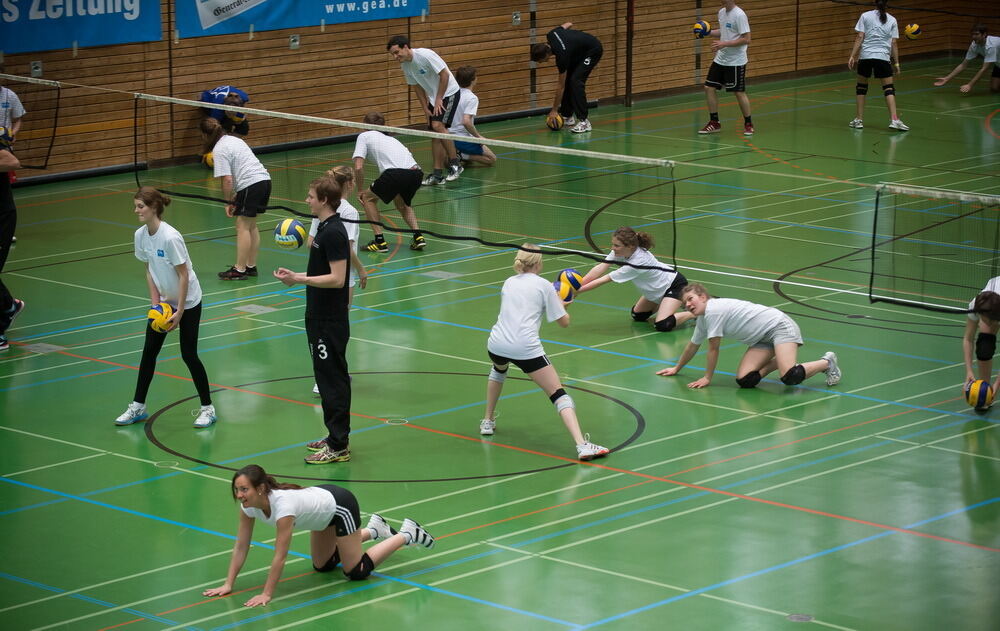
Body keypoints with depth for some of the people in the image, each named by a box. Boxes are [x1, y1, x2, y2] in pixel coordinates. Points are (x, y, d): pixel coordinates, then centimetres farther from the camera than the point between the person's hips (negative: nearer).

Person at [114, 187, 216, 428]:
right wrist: (155, 303, -3)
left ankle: (207, 409, 9)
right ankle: (138, 407, 17)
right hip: (164, 300, 7)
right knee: (149, 351, 7)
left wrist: (179, 312, -20)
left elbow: (183, 275, -22)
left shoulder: (170, 237, -27)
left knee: (189, 354, -4)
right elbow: (150, 272, 5)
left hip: (188, 302, -7)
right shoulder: (141, 235, -5)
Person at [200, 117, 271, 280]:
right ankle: (251, 266, 20)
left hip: (251, 184, -9)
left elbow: (227, 180, -15)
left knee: (243, 227, -3)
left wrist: (229, 202, -3)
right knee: (252, 226, 16)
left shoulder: (219, 150, -9)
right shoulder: (233, 140, 18)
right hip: (264, 179, 9)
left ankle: (239, 270, -1)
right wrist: (236, 196, 21)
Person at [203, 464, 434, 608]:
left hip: (341, 507, -8)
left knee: (356, 571, 1)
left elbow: (280, 556, -38)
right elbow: (241, 548, -11)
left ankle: (407, 535, 18)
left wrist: (266, 594, -35)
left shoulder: (282, 505, -41)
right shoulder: (249, 506, -20)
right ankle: (373, 529, 39)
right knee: (322, 566, 22)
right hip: (322, 502, 8)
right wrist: (228, 584, -15)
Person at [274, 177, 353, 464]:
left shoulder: (333, 232, -20)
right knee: (329, 378, 16)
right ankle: (336, 437, 25)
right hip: (321, 319, 11)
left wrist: (299, 280, -24)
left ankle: (338, 446, -2)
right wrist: (296, 276, 15)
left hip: (330, 322, -11)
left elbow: (337, 278, -24)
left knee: (332, 380, -6)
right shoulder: (324, 228, 12)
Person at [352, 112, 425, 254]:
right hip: (416, 172, 6)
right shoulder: (389, 138, 33)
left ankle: (379, 241, 10)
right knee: (402, 204, 33)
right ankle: (418, 236, 14)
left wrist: (360, 191, 17)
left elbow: (358, 167, 4)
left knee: (368, 198, 18)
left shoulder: (364, 136, 15)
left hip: (396, 172, -6)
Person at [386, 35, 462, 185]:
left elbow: (444, 74, -20)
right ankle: (438, 174, 5)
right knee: (434, 135, 3)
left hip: (448, 92, -8)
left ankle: (455, 163, -16)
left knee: (438, 125, -24)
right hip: (433, 98, 8)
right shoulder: (405, 65, 1)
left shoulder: (425, 55, -23)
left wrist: (439, 99, -16)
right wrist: (426, 108, 4)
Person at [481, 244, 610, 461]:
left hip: (497, 344, 5)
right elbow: (564, 322, 7)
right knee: (558, 394, -4)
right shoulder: (544, 285, 5)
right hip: (526, 348, -5)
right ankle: (581, 444, -22)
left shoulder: (509, 282, 19)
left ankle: (488, 422, 45)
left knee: (499, 369, 41)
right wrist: (560, 304, 27)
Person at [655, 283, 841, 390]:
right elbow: (692, 346, 26)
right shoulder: (702, 320, 9)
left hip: (779, 325, -9)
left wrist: (707, 378, -5)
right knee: (744, 380, -12)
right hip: (762, 340, 9)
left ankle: (827, 362, -3)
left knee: (789, 377, -30)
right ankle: (777, 362, 13)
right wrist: (676, 369, 38)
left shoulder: (713, 311, -20)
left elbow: (713, 348, -15)